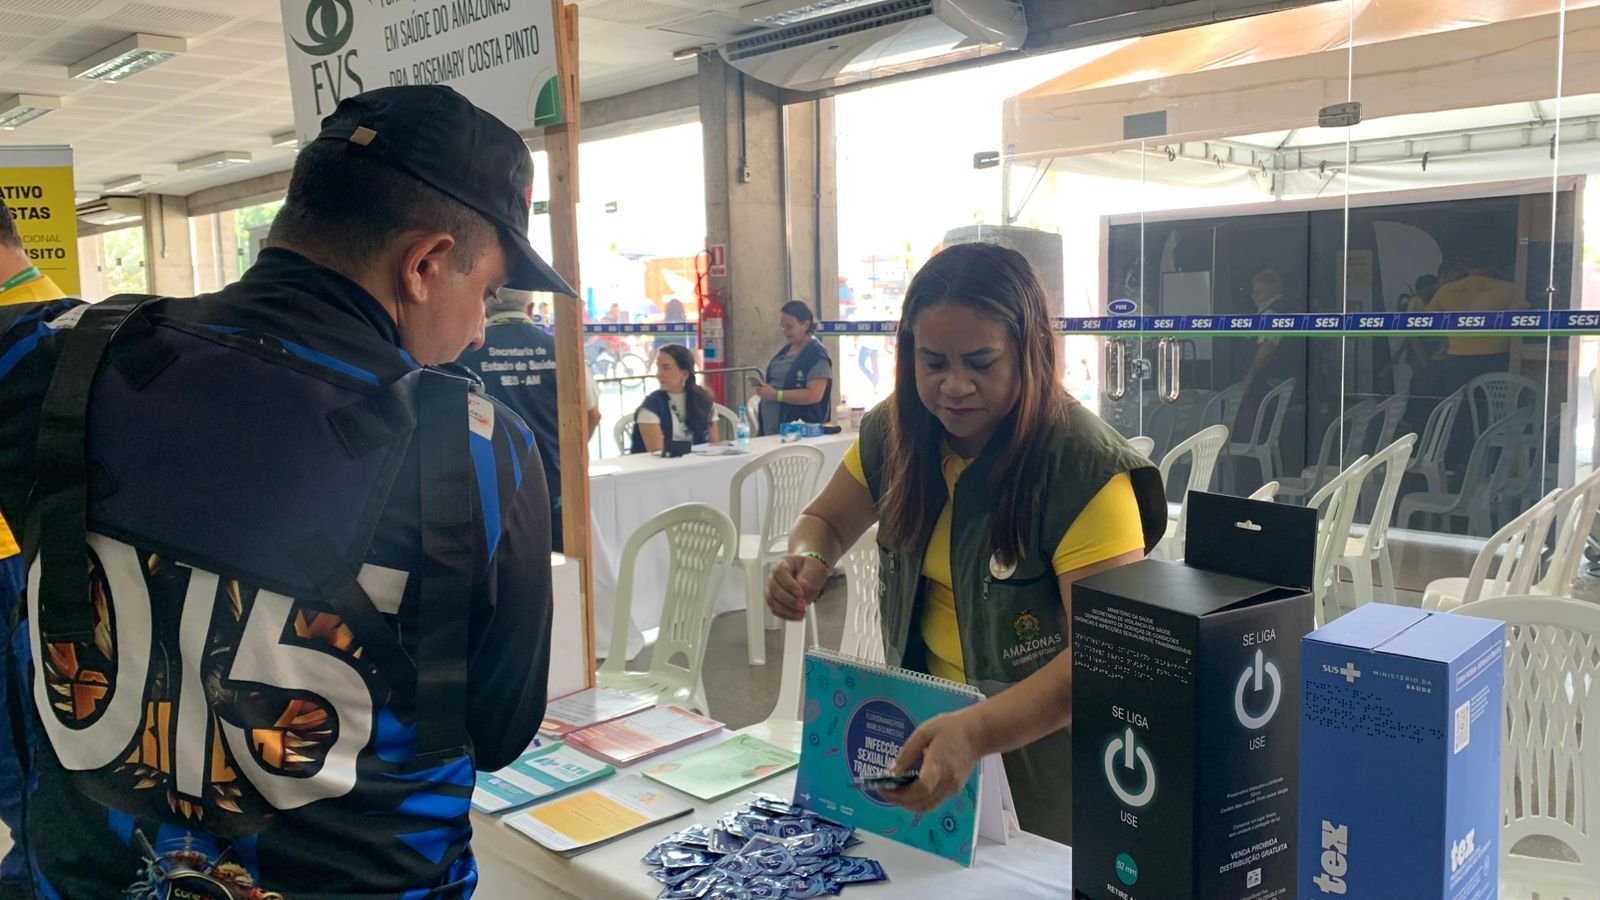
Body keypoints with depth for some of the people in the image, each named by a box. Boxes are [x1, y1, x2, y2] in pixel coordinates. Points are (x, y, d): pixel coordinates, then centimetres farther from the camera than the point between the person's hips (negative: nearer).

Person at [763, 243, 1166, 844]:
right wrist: (806, 562, -14)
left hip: (1036, 743, -4)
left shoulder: (1085, 468, -24)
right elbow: (826, 520, 10)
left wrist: (976, 733, -44)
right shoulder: (897, 430, -6)